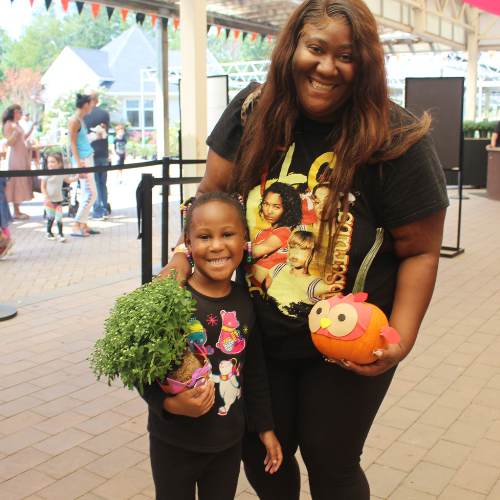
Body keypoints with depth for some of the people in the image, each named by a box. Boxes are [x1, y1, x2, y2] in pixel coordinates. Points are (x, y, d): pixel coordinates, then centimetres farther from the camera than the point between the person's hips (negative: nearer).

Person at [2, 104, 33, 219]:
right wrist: (16, 131, -27)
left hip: (22, 155, 9)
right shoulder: (8, 124, -10)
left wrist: (31, 129, 18)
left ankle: (18, 210, 13)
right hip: (15, 156, -9)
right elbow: (9, 142, -16)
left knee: (22, 182, 9)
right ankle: (16, 212, -3)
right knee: (16, 182, -7)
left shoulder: (17, 124, 15)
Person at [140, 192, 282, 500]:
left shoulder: (245, 301, -1)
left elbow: (255, 371, 9)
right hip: (175, 442, -4)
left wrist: (265, 427, 13)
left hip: (229, 441, 5)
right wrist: (169, 404, -30)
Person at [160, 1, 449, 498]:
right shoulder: (252, 112, -8)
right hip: (261, 335, 4)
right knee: (260, 455, 20)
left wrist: (401, 338, -18)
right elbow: (213, 194, 0)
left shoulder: (396, 140, -17)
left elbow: (420, 250, -11)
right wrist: (185, 255, -15)